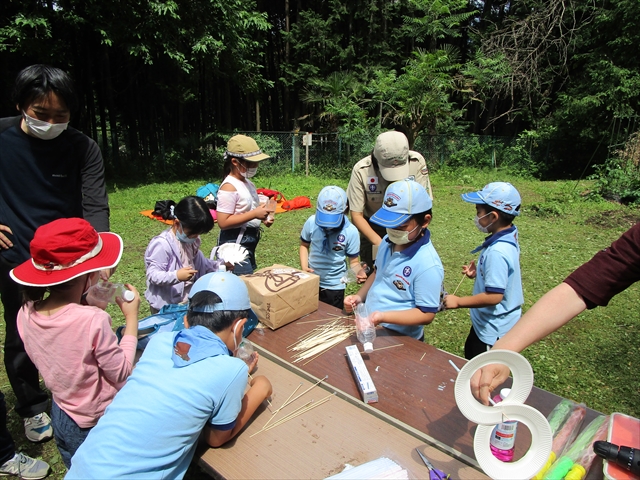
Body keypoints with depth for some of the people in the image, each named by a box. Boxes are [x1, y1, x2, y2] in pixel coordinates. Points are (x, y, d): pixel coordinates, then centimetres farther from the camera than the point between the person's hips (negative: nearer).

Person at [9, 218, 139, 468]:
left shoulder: (26, 314, -15)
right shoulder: (93, 320, -34)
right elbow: (121, 373, -21)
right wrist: (131, 318, -16)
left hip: (61, 417, 5)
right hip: (101, 423, -5)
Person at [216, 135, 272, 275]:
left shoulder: (248, 183, 9)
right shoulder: (229, 187, -17)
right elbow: (223, 222, -23)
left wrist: (262, 218, 3)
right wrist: (254, 214, -24)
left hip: (249, 241, 9)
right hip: (235, 244, -9)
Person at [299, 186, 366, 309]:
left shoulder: (351, 231, -20)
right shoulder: (311, 222, -15)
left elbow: (354, 262, -11)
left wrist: (359, 271, -33)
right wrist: (304, 268, -12)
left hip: (334, 286, -2)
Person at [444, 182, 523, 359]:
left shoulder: (497, 252, -32)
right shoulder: (508, 239, -2)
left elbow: (494, 296, -31)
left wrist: (458, 302, -21)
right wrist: (478, 273, 3)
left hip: (493, 330, -10)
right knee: (470, 355, 28)